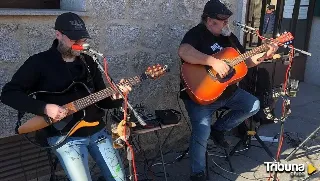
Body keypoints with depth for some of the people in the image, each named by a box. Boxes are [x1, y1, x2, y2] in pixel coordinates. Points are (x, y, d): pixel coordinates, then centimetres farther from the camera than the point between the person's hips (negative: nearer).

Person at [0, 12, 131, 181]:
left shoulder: (88, 62, 7)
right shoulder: (39, 62, -8)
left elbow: (101, 100, 9)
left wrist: (115, 97, -14)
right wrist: (44, 108, -22)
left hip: (97, 130, 5)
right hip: (64, 136, -4)